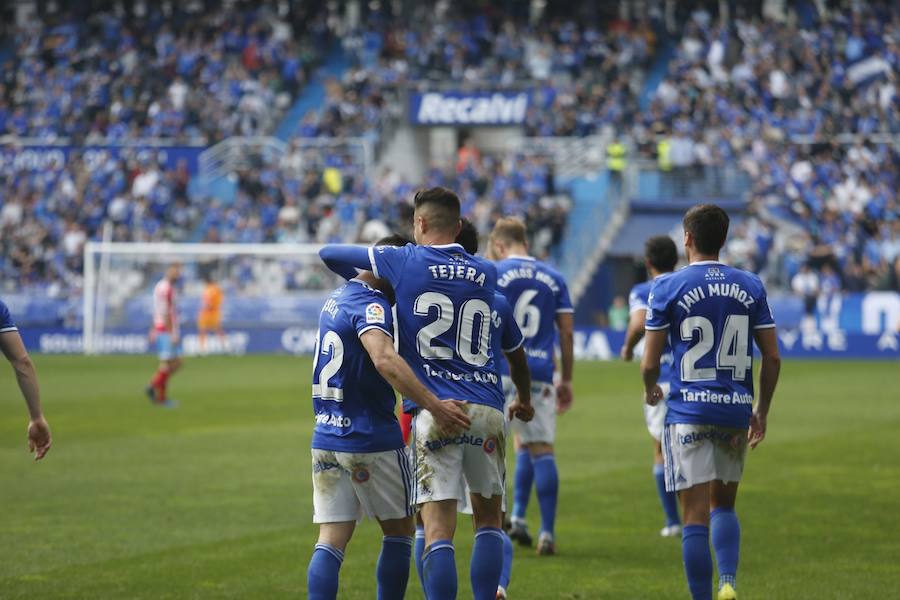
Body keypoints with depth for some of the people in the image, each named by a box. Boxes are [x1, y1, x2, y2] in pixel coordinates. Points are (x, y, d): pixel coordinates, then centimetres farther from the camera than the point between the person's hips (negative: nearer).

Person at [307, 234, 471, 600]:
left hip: (325, 439, 7)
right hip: (372, 439, -7)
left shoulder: (337, 298, 13)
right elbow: (385, 360, -34)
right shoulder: (371, 305, -16)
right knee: (399, 532, 10)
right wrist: (433, 405, -41)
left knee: (331, 541, 1)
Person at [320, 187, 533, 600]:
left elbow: (328, 253, 13)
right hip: (487, 409, 3)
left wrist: (371, 278, 30)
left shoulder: (404, 262, 4)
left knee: (438, 531, -6)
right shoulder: (486, 274, 14)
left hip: (435, 411, -3)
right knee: (489, 520, 15)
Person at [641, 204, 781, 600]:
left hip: (688, 412, -3)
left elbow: (650, 364, -4)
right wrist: (761, 412, 15)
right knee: (723, 505, 19)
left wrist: (650, 390, 18)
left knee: (695, 517, -2)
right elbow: (772, 358, 4)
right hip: (736, 410, 3)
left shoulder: (667, 288, -4)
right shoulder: (750, 287, 5)